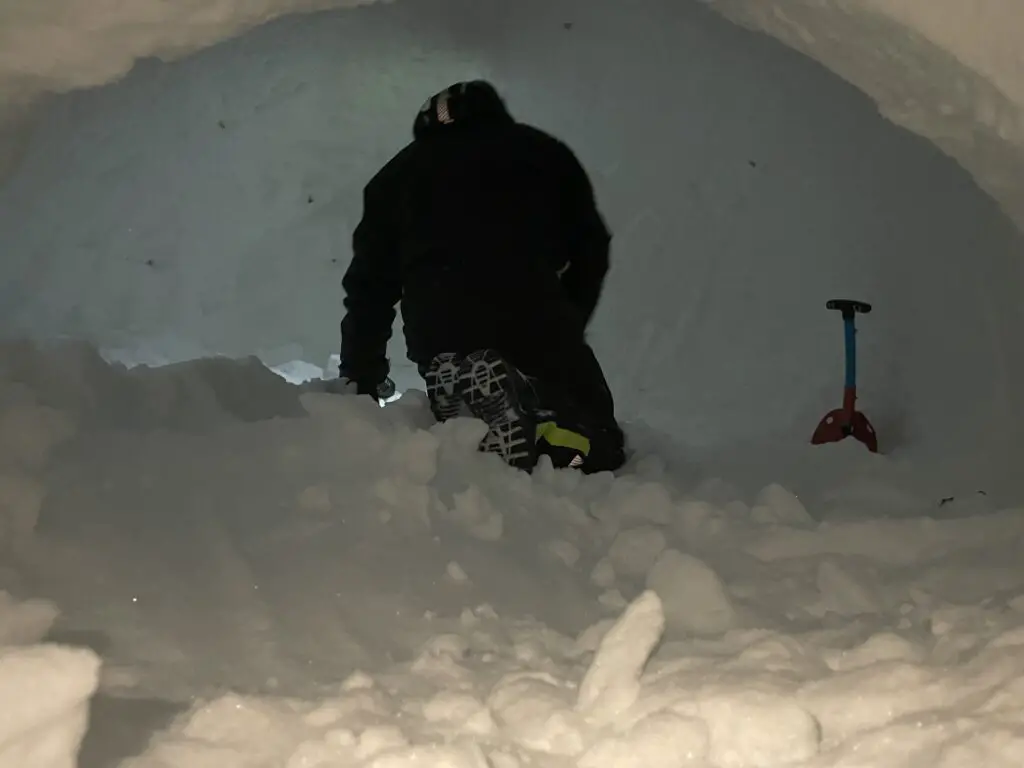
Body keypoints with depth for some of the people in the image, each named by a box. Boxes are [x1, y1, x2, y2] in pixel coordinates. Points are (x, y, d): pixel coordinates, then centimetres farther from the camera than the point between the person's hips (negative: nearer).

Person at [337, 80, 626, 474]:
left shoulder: (398, 174, 28)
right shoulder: (542, 152, 25)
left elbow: (369, 286, 23)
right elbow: (590, 248, 18)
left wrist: (359, 382, 27)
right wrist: (566, 327, 28)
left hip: (439, 334, 2)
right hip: (535, 319, -1)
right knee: (595, 447, 7)